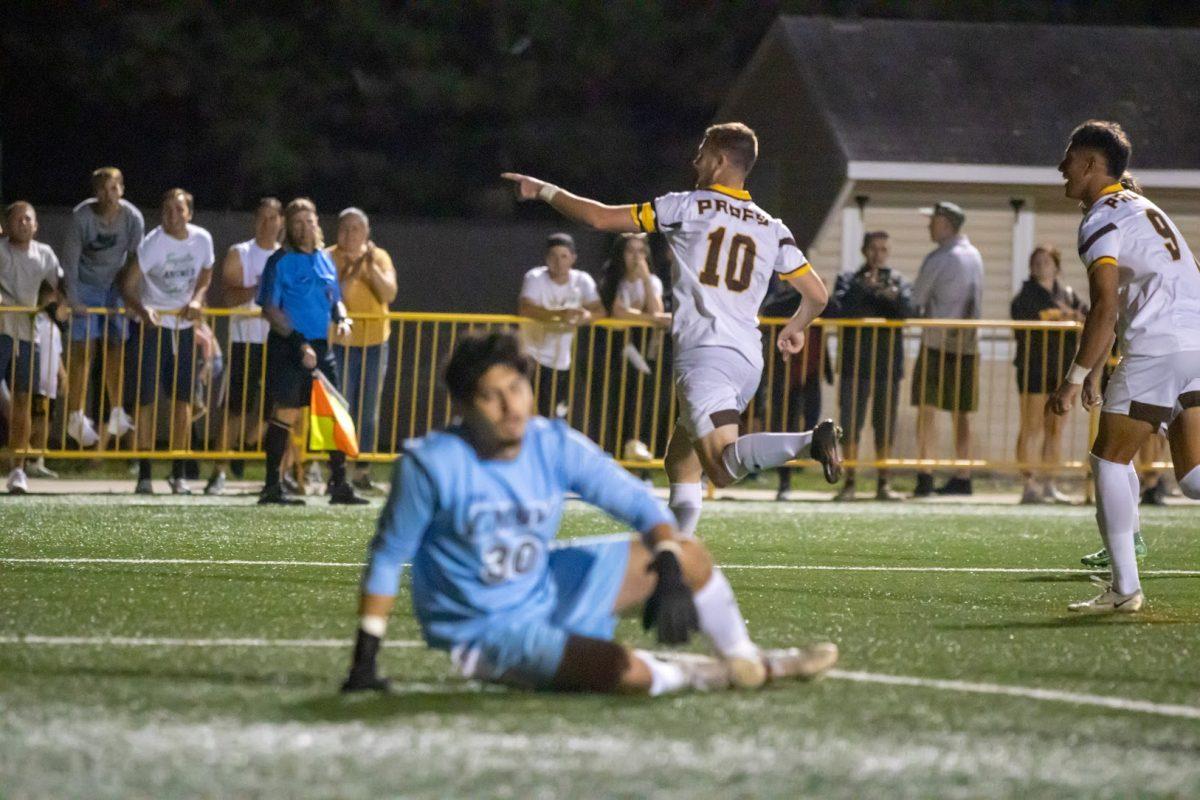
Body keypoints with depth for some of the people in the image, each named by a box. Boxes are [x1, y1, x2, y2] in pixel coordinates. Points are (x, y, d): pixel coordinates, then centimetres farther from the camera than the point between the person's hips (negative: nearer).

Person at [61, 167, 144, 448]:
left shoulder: (133, 218, -13)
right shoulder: (82, 216, -19)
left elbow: (135, 260, -5)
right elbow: (70, 258, -14)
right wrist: (72, 300, -17)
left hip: (115, 286, 3)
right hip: (85, 286, -3)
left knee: (115, 347, 0)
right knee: (83, 350, -8)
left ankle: (116, 414, 8)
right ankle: (76, 417, -5)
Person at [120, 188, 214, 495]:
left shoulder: (202, 240, -2)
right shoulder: (153, 243, -15)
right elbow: (128, 284, -19)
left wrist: (197, 299, -4)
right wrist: (141, 310, -37)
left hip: (183, 325, 4)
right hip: (150, 325, -4)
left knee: (183, 400, 5)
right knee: (145, 400, -4)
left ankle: (178, 474, 14)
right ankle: (144, 475, 0)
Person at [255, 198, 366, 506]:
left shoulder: (325, 260, 14)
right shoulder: (281, 261, -6)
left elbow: (334, 298, 25)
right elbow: (270, 309, -10)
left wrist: (342, 318, 2)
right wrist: (299, 343, -17)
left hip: (320, 346, 7)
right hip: (288, 346, -7)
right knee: (285, 413, -7)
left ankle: (339, 485, 10)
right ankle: (272, 487, -1)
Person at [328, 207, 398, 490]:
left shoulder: (379, 257, 5)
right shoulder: (329, 258, -4)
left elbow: (390, 293, -7)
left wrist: (372, 269, -20)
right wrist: (354, 272, -24)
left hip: (374, 342, 4)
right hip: (341, 342, -4)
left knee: (369, 412, 6)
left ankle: (363, 471, 12)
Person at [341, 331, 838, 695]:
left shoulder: (555, 445, -9)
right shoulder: (430, 464, -23)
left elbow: (640, 505, -3)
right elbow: (387, 559, -14)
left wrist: (670, 579, -18)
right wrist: (365, 660, -14)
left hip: (551, 586, 6)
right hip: (488, 632, -6)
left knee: (690, 556, 2)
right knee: (630, 673, -29)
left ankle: (747, 661, 27)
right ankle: (694, 677, 6)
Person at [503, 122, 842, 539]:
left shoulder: (686, 207, 4)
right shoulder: (772, 228, 15)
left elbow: (600, 218, 5)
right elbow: (817, 294, 16)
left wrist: (545, 191, 21)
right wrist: (795, 329, 39)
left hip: (703, 353, -7)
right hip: (749, 360, 7)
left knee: (724, 465, -21)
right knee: (681, 461, 19)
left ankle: (811, 440, -41)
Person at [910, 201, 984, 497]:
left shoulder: (938, 259, -10)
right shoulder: (974, 256, 12)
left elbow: (916, 298, -4)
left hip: (937, 342, -6)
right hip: (966, 343, 6)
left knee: (926, 409, -4)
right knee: (960, 413, 9)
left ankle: (924, 477, -10)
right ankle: (963, 478, 7)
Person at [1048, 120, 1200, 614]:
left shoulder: (1101, 221, -5)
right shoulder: (1142, 208, 25)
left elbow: (1105, 309, -16)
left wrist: (1075, 378, -14)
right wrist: (1094, 370, 33)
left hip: (1159, 346, -8)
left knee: (1110, 460, 3)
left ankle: (1124, 587, 1)